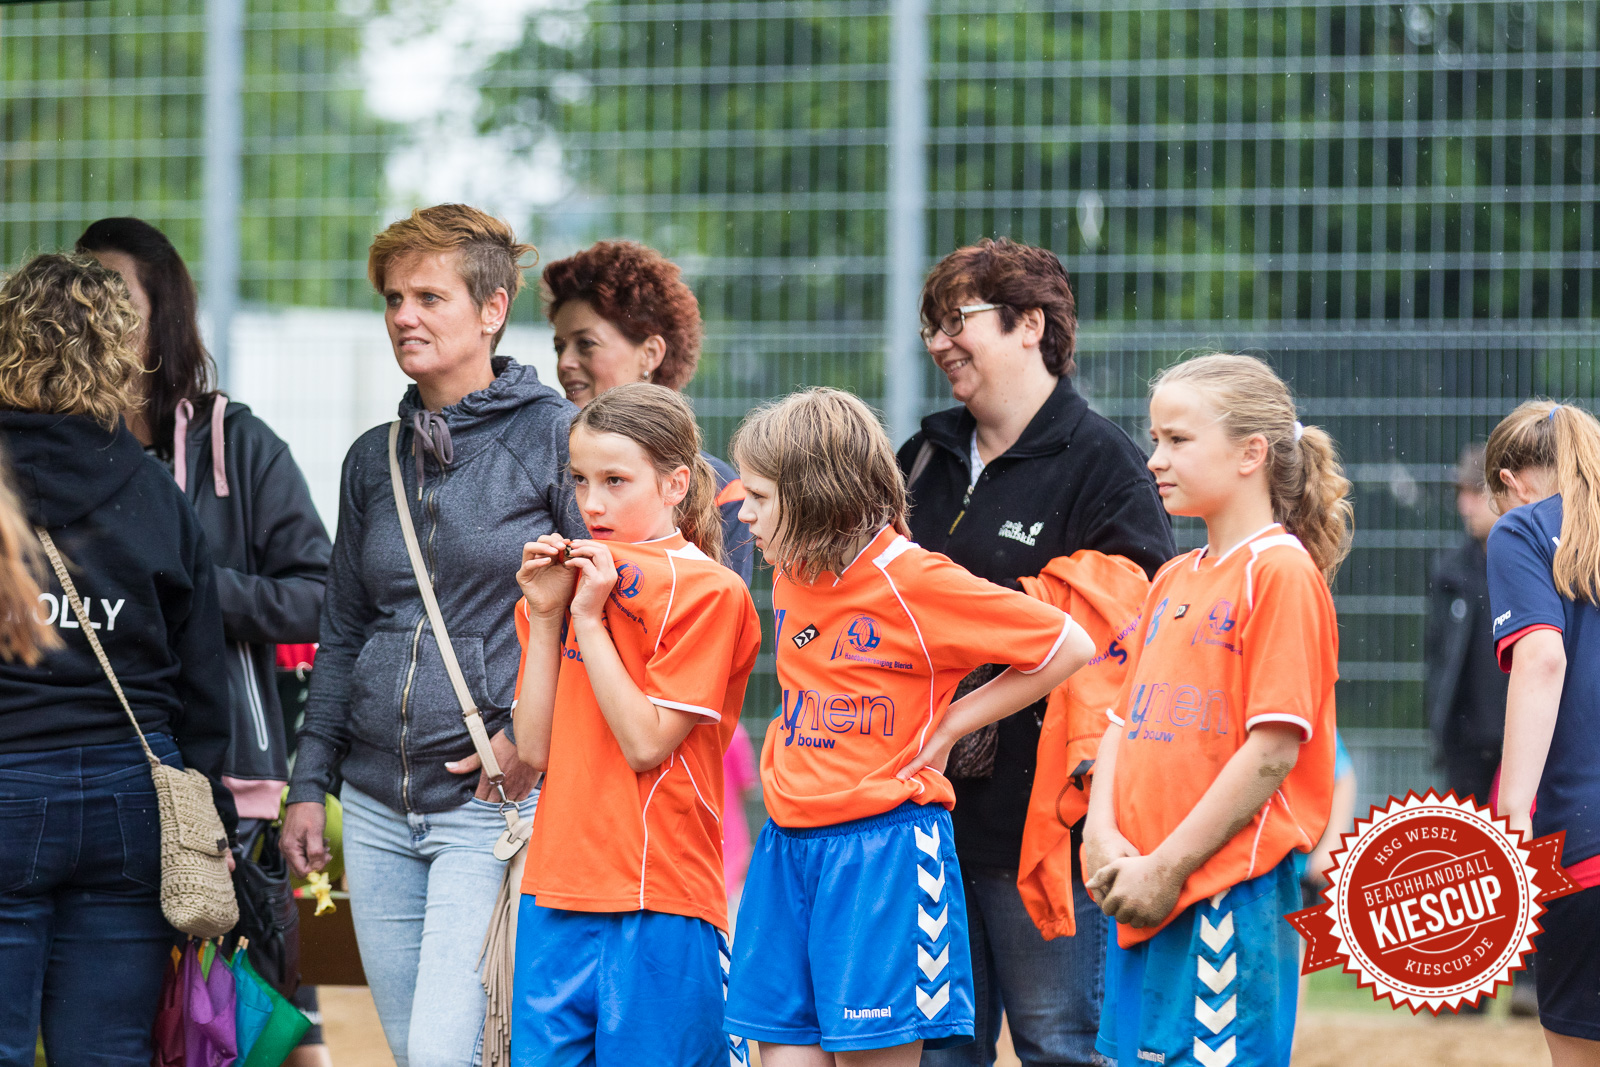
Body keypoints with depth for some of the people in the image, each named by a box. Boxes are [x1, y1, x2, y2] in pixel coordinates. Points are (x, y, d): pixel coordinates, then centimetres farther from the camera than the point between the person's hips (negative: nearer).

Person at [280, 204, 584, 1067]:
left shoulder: (552, 436, -3)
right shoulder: (374, 460, 14)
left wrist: (533, 735, -14)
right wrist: (307, 786, 14)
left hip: (495, 802, -6)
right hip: (378, 811, 6)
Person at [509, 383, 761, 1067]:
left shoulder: (706, 591, -7)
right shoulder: (573, 581, 13)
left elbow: (646, 744, -13)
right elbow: (535, 750, 7)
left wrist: (589, 620, -11)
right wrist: (546, 617, 0)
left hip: (658, 900, -6)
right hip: (559, 887, 6)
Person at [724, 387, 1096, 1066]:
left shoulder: (913, 580, -12)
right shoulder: (792, 575, 10)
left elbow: (1070, 648, -9)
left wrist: (949, 726, -6)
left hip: (883, 849, -7)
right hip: (791, 845, 7)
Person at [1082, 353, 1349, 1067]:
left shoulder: (1282, 572, -9)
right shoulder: (1173, 580, 16)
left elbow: (1274, 748, -15)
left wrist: (1168, 866, -14)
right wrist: (1102, 835, 0)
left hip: (1232, 893, -8)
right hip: (1140, 897, 8)